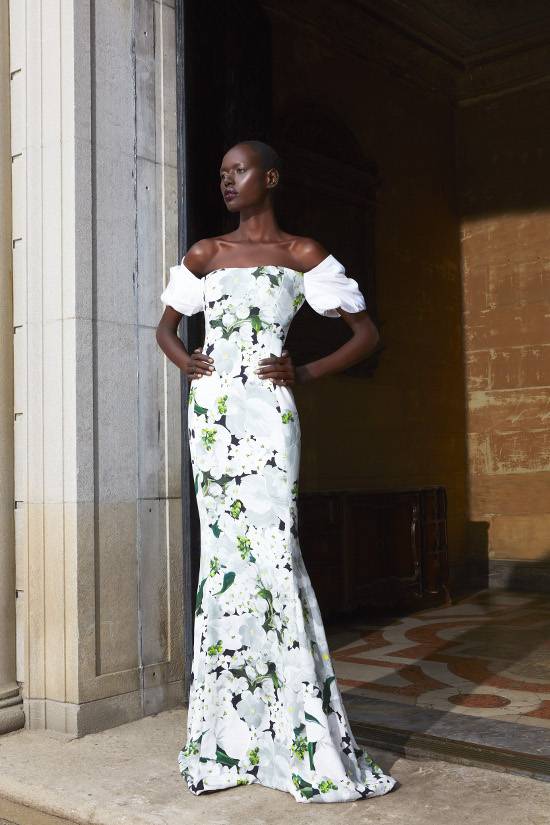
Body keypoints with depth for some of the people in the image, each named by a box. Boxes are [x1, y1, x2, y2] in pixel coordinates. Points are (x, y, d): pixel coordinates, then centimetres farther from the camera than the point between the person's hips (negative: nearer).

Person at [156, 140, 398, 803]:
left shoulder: (301, 253, 6)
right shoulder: (204, 253, 16)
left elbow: (366, 333, 5)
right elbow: (165, 326, 27)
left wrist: (308, 372, -8)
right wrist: (184, 361, 6)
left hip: (267, 412, -4)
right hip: (211, 412, 4)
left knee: (269, 550, -12)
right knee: (223, 551, 4)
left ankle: (311, 746, -2)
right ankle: (228, 739, 15)